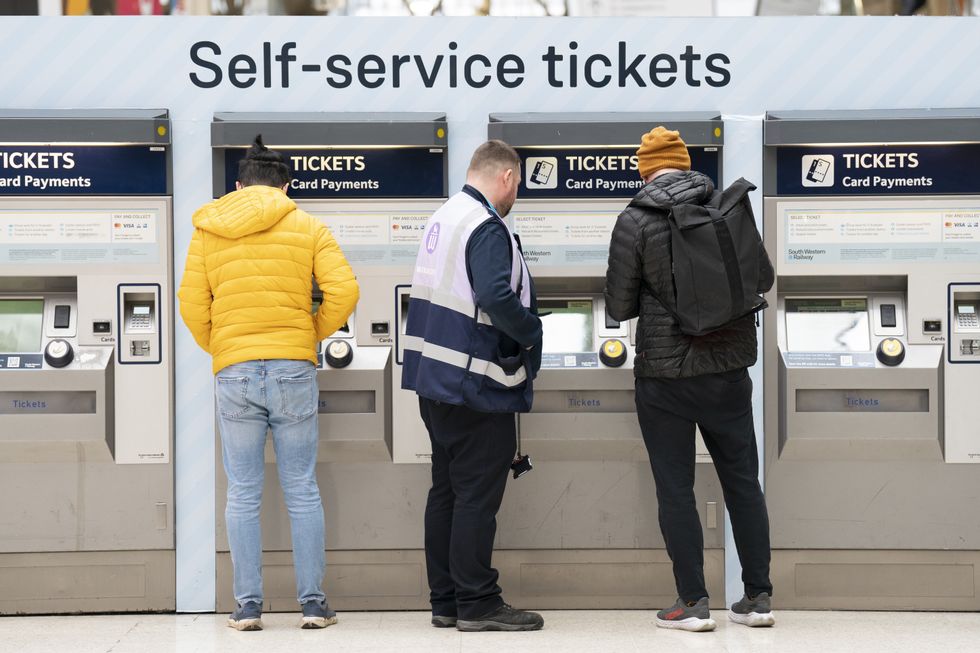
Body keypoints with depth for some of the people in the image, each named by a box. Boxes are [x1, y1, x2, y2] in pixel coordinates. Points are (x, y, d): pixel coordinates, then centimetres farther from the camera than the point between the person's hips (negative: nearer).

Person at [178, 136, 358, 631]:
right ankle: (313, 603, 7)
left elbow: (192, 305, 3)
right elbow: (343, 290, -3)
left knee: (243, 494, 6)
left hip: (234, 372, 0)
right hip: (294, 368, 0)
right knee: (302, 490, 7)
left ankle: (248, 605, 5)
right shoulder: (307, 227, 5)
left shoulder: (208, 232, 8)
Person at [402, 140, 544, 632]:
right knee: (477, 494, -3)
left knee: (446, 490, 13)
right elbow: (498, 297, -28)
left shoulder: (442, 218, 13)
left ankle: (445, 600, 18)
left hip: (435, 378, 9)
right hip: (476, 387, -9)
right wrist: (531, 334, -12)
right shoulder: (486, 228, -17)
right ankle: (477, 604, 2)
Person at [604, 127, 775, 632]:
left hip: (665, 372, -3)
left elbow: (619, 307, -6)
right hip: (729, 367, 3)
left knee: (676, 490, 5)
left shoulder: (634, 222, -10)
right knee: (743, 481, 12)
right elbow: (764, 278, 10)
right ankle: (758, 597, 15)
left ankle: (693, 603, 6)